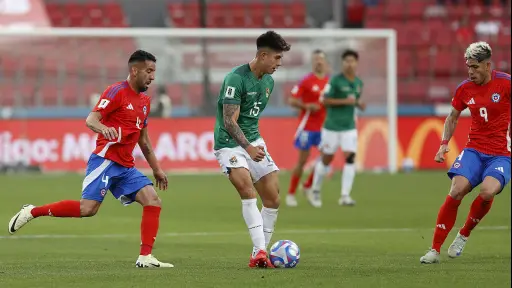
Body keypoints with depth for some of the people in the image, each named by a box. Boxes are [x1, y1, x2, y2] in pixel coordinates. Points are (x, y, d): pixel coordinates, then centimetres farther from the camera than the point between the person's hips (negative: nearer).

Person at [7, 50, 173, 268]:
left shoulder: (144, 101, 18)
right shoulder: (117, 91, -7)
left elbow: (143, 140, 28)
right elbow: (91, 120, -16)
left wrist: (156, 169, 29)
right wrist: (103, 128, -38)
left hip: (125, 167, 8)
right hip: (105, 160, -8)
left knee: (153, 201, -9)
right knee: (88, 208, -19)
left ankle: (145, 258, -9)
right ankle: (32, 212, -4)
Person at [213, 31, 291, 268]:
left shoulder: (268, 82, 7)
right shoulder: (236, 79, -19)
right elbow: (229, 121, -24)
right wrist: (248, 148, -36)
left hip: (253, 141, 8)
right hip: (229, 143, -8)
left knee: (272, 197, 1)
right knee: (247, 190, -27)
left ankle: (260, 253, 13)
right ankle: (260, 250, -31)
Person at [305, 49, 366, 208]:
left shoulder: (358, 83, 8)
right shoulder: (335, 81, -11)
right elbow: (325, 101, -13)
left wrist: (359, 104, 1)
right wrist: (345, 101, -21)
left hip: (349, 127, 4)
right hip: (332, 127, -4)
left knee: (350, 158, -11)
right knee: (326, 159, 6)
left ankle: (345, 196, -9)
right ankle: (315, 190, 27)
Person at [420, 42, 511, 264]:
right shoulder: (465, 88, 3)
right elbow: (453, 117, 19)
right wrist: (444, 143, 7)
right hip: (474, 150, 3)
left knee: (488, 191, -29)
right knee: (457, 189, -19)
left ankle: (464, 234, 0)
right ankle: (435, 249, -10)